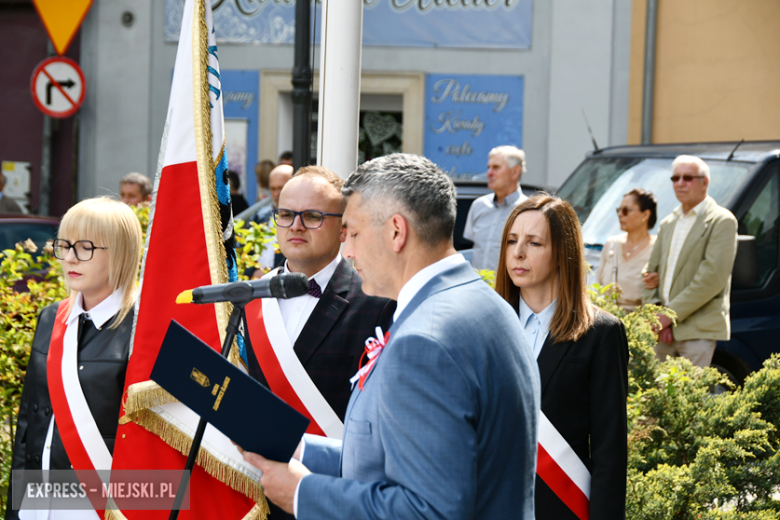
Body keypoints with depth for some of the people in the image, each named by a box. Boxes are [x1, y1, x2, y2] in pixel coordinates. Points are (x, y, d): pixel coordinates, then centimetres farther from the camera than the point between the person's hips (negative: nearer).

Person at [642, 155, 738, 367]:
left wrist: (671, 313, -15)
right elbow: (651, 272, 17)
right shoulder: (667, 224, 20)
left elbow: (713, 277, -13)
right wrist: (655, 314, -1)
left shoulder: (722, 221, -4)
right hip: (661, 329, 6)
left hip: (697, 330, -6)